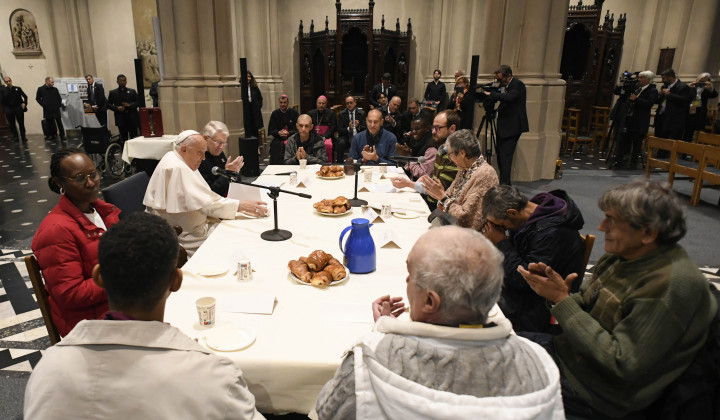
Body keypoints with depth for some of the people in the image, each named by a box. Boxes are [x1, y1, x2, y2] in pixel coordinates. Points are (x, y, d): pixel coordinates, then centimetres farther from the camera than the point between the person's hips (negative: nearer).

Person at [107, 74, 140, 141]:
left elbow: (138, 102, 6)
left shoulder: (132, 91, 11)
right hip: (121, 119, 0)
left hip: (132, 118, 0)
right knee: (124, 138, 3)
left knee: (134, 137, -2)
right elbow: (108, 104, 7)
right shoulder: (112, 93, 9)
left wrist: (130, 105, -12)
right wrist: (117, 108, -11)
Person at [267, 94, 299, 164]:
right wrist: (278, 132, -15)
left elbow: (297, 129, -1)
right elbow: (270, 131, 7)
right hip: (278, 138, 2)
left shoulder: (294, 112, 6)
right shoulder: (275, 114, 11)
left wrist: (288, 133, -19)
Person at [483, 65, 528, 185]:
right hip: (503, 126, 9)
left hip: (513, 127, -9)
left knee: (506, 155, -12)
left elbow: (509, 97, -29)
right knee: (500, 154, 11)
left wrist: (491, 94, -21)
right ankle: (503, 182, 19)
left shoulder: (518, 85, -11)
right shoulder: (506, 86, 14)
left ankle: (505, 183, -10)